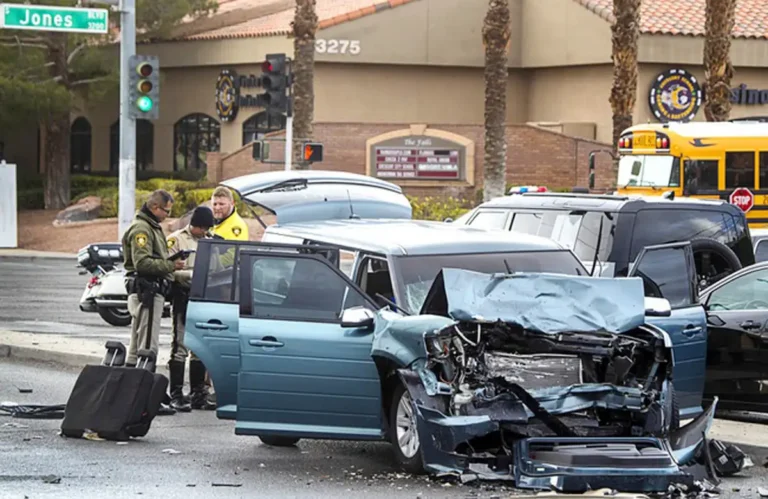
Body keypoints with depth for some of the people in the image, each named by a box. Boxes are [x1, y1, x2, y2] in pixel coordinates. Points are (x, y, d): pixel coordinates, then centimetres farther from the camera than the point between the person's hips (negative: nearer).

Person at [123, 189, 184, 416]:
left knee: (136, 348, 14)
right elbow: (142, 262, -22)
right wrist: (171, 266, -21)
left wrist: (171, 264, 9)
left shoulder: (152, 227, 22)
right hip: (146, 293, -11)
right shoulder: (141, 229, -12)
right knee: (147, 347, -11)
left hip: (149, 293, 11)